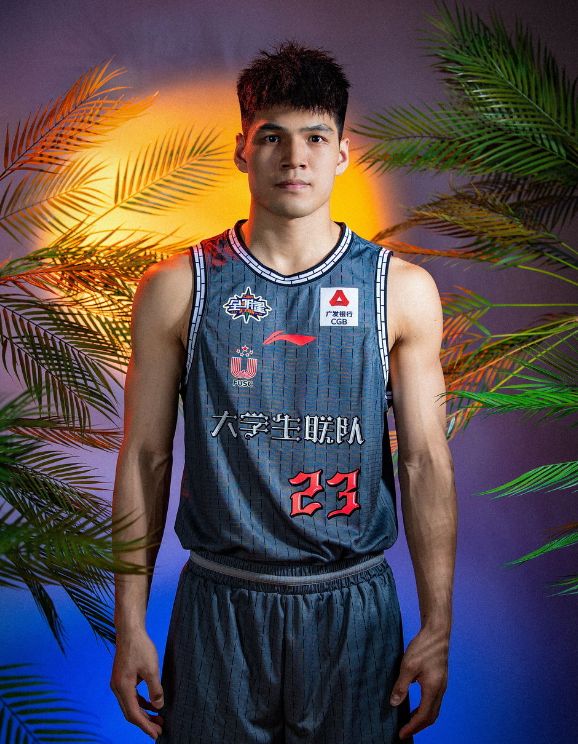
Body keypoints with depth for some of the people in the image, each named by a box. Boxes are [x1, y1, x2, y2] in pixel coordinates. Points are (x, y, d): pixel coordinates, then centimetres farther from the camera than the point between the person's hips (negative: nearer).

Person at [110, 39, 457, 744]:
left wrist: (437, 628, -2)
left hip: (354, 606, 1)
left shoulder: (402, 289, -2)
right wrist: (129, 625, 0)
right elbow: (145, 458, 0)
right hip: (218, 605, 0)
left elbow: (425, 462, -1)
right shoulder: (176, 287, -3)